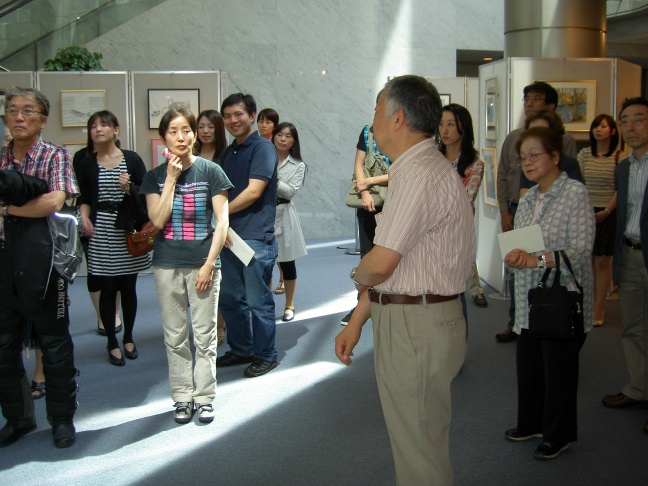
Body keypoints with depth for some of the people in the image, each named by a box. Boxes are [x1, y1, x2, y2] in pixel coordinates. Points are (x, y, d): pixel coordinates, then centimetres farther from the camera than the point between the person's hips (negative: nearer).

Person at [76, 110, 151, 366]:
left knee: (128, 287, 8)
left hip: (129, 229, 0)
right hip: (101, 232, 0)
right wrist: (84, 216, -9)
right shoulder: (87, 165, 6)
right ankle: (112, 343, 14)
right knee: (107, 288, 2)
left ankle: (128, 338, 25)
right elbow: (84, 197, 9)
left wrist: (129, 188, -19)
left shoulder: (132, 160, 2)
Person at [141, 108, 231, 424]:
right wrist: (171, 179, -10)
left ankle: (204, 397, 15)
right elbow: (157, 220, -7)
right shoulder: (155, 177, 5)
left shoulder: (210, 171, -1)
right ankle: (182, 398, 19)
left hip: (202, 264, -2)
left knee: (204, 335, 3)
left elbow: (222, 221, -4)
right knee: (175, 336, 7)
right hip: (167, 266, 2)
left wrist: (209, 264, -9)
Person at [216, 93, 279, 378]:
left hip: (256, 238, -8)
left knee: (258, 301, 1)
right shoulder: (228, 153, 16)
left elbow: (253, 192, -16)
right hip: (230, 236, 8)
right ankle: (240, 349, 30)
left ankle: (265, 355, 15)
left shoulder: (262, 148, -9)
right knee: (230, 299, 15)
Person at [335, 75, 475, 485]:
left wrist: (358, 276, 1)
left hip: (418, 328, -10)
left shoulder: (420, 174, -20)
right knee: (413, 443, 22)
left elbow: (380, 264, -23)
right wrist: (357, 322, 17)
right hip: (403, 321, 10)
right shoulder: (416, 170, 15)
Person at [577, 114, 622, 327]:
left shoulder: (619, 157, -3)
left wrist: (607, 211, -11)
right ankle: (589, 304, 13)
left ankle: (599, 308, 5)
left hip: (608, 214, -3)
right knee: (588, 260, 4)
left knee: (602, 262, -1)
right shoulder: (584, 154, 7)